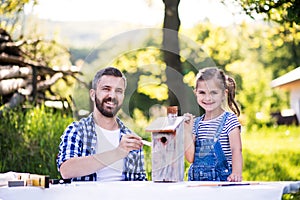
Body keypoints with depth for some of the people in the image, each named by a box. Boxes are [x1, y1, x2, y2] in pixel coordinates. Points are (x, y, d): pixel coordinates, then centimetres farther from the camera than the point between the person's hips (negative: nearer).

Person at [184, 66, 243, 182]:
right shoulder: (196, 123, 11)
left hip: (223, 180, -4)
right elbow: (190, 158, 6)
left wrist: (236, 173, -31)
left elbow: (236, 150, -14)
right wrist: (187, 131, -3)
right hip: (197, 180, 4)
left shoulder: (229, 120, -2)